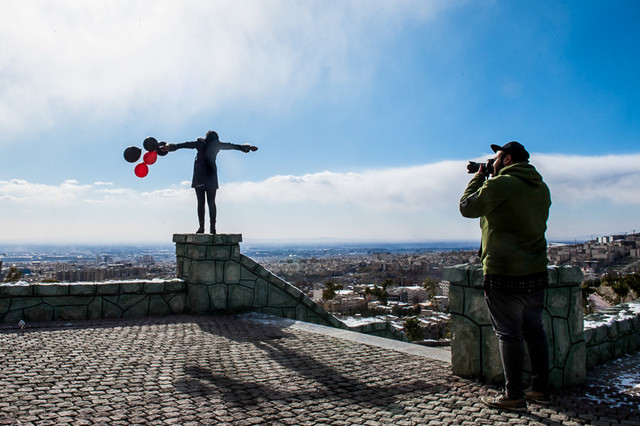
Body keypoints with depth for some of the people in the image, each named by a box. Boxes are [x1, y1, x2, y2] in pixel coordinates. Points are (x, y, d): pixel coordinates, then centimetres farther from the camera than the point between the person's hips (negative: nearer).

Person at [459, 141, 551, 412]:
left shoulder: (501, 184, -14)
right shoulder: (541, 188, 12)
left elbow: (467, 207, -3)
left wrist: (478, 177, 10)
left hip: (505, 274, -8)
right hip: (537, 273, 8)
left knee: (509, 334, 0)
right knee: (534, 332, 15)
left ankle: (514, 397, 8)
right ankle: (541, 390, 24)